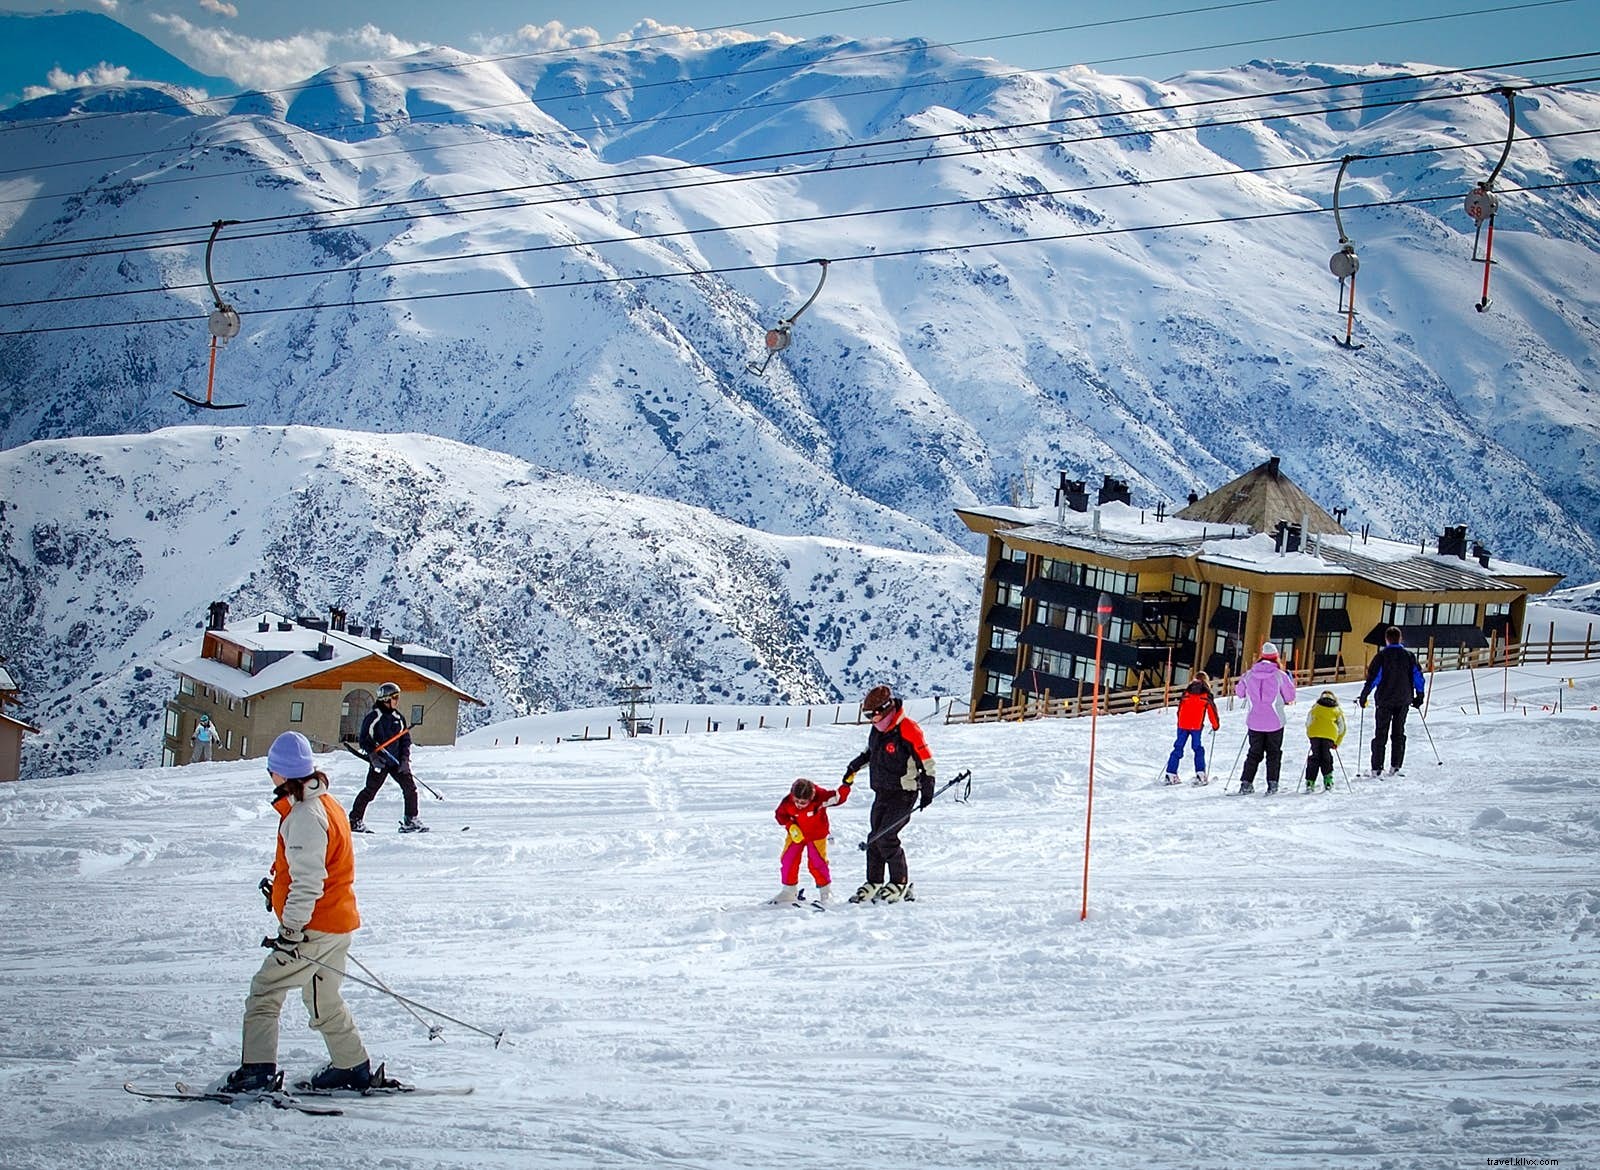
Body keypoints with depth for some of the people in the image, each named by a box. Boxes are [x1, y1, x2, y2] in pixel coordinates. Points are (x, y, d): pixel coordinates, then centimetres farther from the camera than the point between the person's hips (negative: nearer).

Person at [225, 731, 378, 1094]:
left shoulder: (305, 815, -20)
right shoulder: (325, 803, 10)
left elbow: (307, 881, -25)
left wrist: (291, 928, -25)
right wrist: (279, 887, 31)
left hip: (314, 928, -10)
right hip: (338, 921, 10)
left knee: (265, 990, -4)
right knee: (324, 1000, 21)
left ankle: (258, 1071, -6)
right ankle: (353, 1067, 27)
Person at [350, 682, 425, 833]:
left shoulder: (398, 717, 11)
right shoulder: (373, 716, -6)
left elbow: (406, 740, 14)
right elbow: (364, 740, -5)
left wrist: (405, 760, 2)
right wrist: (373, 755, -17)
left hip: (397, 761, 5)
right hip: (380, 762, -5)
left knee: (410, 787, -3)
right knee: (370, 791, -4)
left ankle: (411, 821, 6)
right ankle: (355, 820, 9)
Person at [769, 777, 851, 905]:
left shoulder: (820, 797, -29)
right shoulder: (788, 803, -23)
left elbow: (838, 797, -23)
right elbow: (780, 814, -5)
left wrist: (846, 785, -38)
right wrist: (791, 826, -18)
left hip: (816, 835, -3)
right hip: (796, 835, 3)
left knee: (817, 863, -7)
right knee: (788, 860, 2)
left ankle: (826, 891, 13)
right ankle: (789, 891, 20)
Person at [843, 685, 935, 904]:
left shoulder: (908, 730, -18)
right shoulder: (878, 729, 7)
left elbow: (926, 761, -15)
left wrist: (927, 790, -15)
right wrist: (854, 767, 27)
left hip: (903, 794, -8)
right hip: (882, 793, 8)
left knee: (886, 837, -14)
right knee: (875, 838, 6)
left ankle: (900, 884, -3)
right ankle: (873, 883, 15)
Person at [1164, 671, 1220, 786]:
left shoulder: (1186, 692, 14)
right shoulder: (1206, 695, 4)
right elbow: (1212, 711, 7)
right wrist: (1216, 725, 20)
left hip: (1182, 725, 3)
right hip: (1196, 726, -3)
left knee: (1178, 749, 7)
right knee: (1198, 749, 5)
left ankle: (1170, 774, 3)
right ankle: (1200, 774, -5)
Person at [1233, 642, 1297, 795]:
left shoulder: (1249, 675, -3)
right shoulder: (1280, 675, -10)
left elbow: (1240, 692, 11)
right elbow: (1290, 697, -2)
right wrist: (1290, 681, 14)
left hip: (1254, 722, 2)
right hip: (1275, 722, -2)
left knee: (1254, 753, 12)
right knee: (1274, 753, 10)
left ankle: (1246, 783, 3)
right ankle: (1272, 784, 1)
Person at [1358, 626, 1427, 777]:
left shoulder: (1381, 656, -9)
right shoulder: (1409, 656, 1)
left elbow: (1373, 678, -13)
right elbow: (1418, 677, 4)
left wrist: (1364, 696, -5)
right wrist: (1419, 696, 14)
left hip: (1384, 700, -3)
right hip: (1403, 701, 3)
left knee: (1380, 734, 3)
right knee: (1398, 733, 14)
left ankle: (1376, 769, -2)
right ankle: (1395, 767, 10)